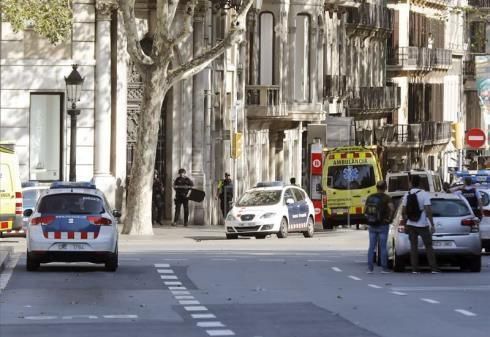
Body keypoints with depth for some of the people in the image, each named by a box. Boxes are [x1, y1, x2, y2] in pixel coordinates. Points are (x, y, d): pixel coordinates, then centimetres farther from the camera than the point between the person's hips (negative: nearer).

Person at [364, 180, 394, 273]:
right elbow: (392, 208, -23)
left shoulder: (370, 197, 6)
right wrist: (389, 217, -11)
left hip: (372, 225, 4)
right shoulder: (386, 198, -8)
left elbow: (365, 210, 9)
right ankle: (384, 268, 3)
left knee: (371, 247, 7)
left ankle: (370, 267, 3)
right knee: (383, 247, 2)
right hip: (383, 225, -4)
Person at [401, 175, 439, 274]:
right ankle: (434, 268, -2)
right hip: (423, 225, -3)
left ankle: (414, 269, 2)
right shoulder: (424, 194, -11)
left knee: (413, 247, 6)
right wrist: (432, 225, -14)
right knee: (429, 246, 4)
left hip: (411, 225, 3)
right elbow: (428, 211, -17)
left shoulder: (407, 195, 2)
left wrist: (405, 225, 14)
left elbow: (403, 212, 4)